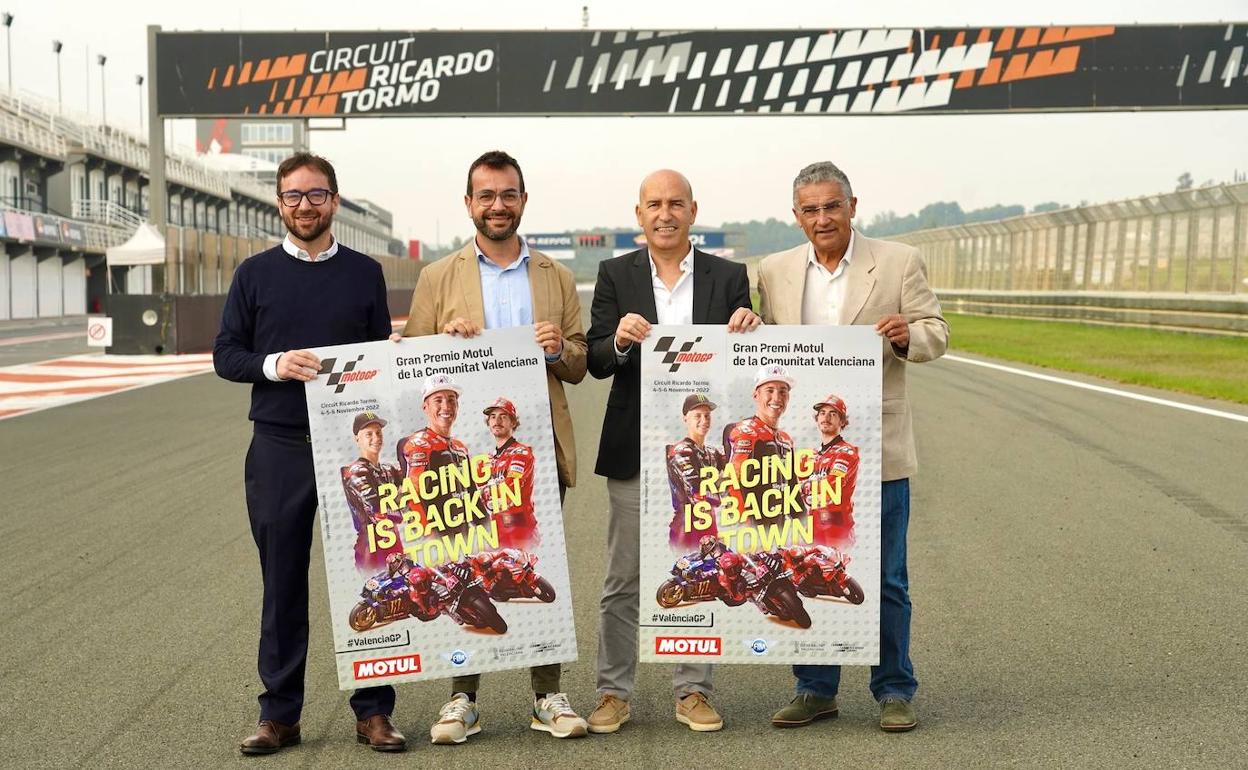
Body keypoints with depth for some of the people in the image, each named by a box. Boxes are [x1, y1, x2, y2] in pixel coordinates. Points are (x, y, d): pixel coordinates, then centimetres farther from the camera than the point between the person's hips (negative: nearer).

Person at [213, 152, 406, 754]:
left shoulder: (365, 273, 8)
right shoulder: (255, 274, 7)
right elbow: (225, 354, 6)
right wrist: (274, 365, -13)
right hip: (279, 448, 0)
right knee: (283, 582, 6)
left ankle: (373, 710, 13)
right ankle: (279, 714, 17)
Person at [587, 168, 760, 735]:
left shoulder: (729, 277, 4)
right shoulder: (615, 274, 3)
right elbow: (596, 362, -1)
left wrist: (748, 332, -17)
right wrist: (619, 341, -22)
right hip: (634, 448, 0)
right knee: (623, 579, 6)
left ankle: (693, 692, 21)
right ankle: (613, 693, 17)